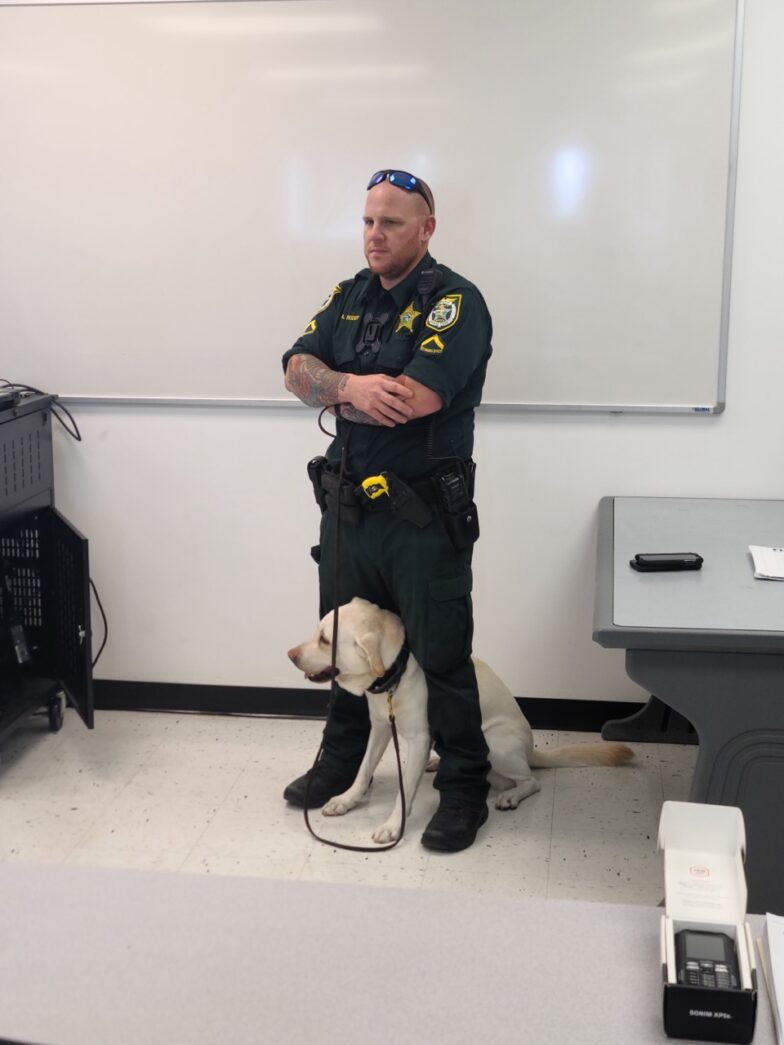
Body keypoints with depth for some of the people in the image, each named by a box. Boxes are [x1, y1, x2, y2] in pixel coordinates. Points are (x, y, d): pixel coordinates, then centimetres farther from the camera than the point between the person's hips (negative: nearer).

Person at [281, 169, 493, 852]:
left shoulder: (455, 301, -12)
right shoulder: (350, 296, 11)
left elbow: (416, 398, -26)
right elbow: (298, 368, 0)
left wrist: (334, 394, -9)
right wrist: (352, 387, -21)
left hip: (423, 518, -7)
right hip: (347, 506, 7)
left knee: (441, 657, 3)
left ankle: (464, 789, 18)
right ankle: (342, 761, 40)